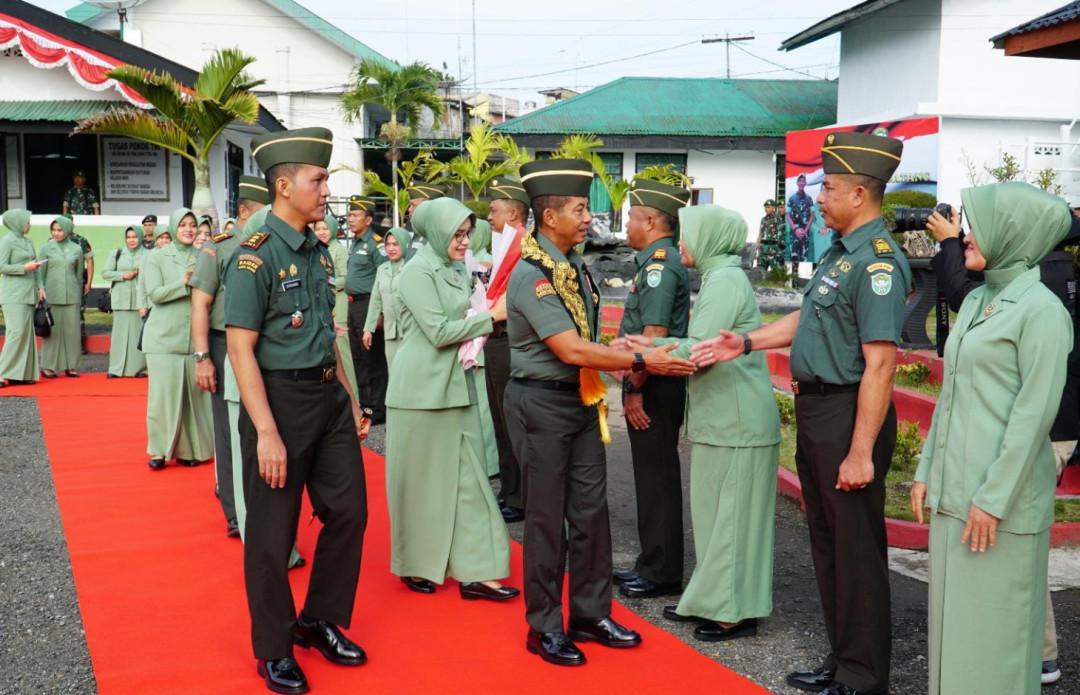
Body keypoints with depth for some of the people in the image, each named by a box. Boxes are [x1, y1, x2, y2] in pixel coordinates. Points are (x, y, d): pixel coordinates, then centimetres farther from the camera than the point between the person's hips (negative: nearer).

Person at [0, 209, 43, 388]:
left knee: (27, 333, 5)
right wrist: (24, 267, -16)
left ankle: (22, 373, 8)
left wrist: (39, 286, 8)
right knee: (16, 332, -13)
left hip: (28, 294, 7)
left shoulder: (28, 242, 16)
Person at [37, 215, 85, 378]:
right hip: (51, 295, -2)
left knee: (71, 330, 2)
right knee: (52, 330, -2)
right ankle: (48, 366, 4)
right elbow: (40, 273, 4)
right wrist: (41, 291, -2)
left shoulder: (76, 249, 7)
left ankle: (70, 365, 9)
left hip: (71, 295, 2)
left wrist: (79, 294, 17)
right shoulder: (46, 248, 3)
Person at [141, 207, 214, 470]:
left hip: (196, 336, 2)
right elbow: (154, 293, -7)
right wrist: (183, 283, -19)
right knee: (164, 393, -1)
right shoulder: (156, 257, 3)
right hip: (164, 337, -2)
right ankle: (159, 449, 10)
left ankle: (188, 448, 14)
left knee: (194, 393, 3)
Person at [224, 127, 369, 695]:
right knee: (272, 532, 5)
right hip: (279, 399, -8)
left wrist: (350, 400, 17)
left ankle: (320, 621, 34)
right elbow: (241, 348, -18)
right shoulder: (256, 255, -14)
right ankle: (274, 649, 23)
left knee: (348, 511, 13)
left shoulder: (318, 252, 9)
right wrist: (266, 432, -22)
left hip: (329, 396, 8)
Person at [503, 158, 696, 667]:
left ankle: (591, 614, 25)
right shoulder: (531, 275, -19)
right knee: (546, 518, 3)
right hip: (542, 402, -8)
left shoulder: (575, 265, 6)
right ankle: (545, 627, 18)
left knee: (590, 510, 12)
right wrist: (642, 363, -20)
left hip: (582, 399, 8)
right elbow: (571, 349, -24)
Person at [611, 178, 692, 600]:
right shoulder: (655, 261, 15)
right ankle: (652, 563, 27)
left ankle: (663, 574, 8)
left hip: (654, 389, -10)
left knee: (657, 479, -2)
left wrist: (635, 389, -19)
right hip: (651, 385, 10)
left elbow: (654, 335, -23)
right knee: (651, 477, 16)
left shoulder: (660, 264, -17)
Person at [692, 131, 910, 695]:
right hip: (815, 412, 10)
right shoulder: (839, 252, 10)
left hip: (848, 413, -10)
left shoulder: (878, 262, -20)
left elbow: (879, 364, -24)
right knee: (826, 542, 19)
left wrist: (861, 452, -26)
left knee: (856, 548, 2)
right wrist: (745, 343, 14)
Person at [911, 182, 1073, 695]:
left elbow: (1036, 411, -16)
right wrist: (927, 472, 13)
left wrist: (995, 498, -18)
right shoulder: (976, 300, 13)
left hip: (1001, 492, -8)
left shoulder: (1041, 310, -12)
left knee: (995, 619, 1)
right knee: (954, 612, 14)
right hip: (955, 489, 8)